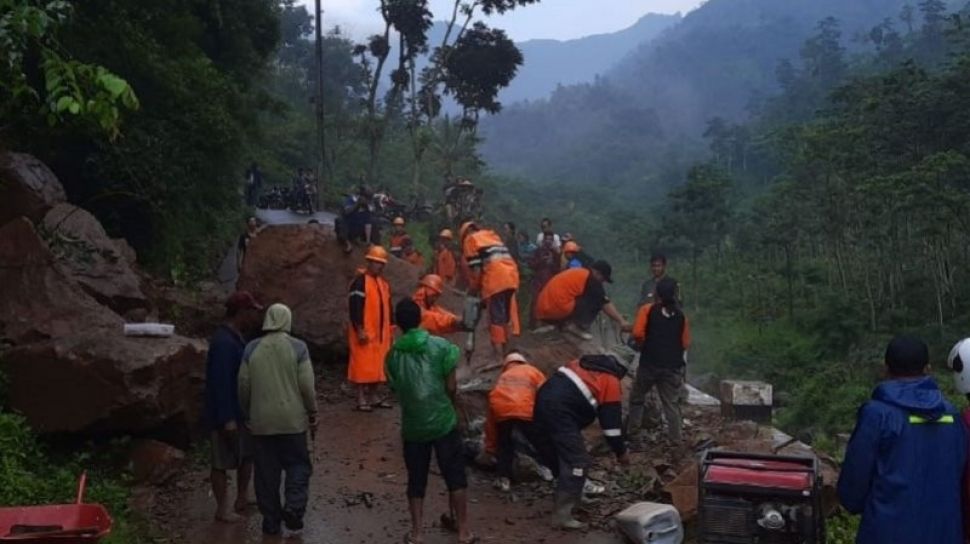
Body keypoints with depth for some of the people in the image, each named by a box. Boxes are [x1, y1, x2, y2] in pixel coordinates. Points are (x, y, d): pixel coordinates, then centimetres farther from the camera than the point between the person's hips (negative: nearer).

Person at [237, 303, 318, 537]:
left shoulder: (251, 349, 0)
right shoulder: (298, 347, -6)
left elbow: (243, 386, 3)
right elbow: (307, 386, -7)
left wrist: (247, 414, 16)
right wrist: (312, 415, 4)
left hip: (261, 421, 2)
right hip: (292, 420, -2)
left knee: (266, 471, 10)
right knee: (298, 464, 12)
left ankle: (271, 520, 15)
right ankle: (293, 507, -4)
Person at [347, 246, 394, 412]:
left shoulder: (383, 282, 15)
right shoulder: (360, 281, -11)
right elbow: (355, 307, -17)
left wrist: (389, 329, 18)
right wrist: (359, 330, -21)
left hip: (380, 333, 8)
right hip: (365, 332, -8)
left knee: (377, 366, 11)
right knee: (363, 366, -5)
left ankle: (373, 397, 20)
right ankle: (361, 400, -1)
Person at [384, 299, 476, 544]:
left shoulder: (393, 355, 0)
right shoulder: (441, 346, -8)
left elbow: (395, 390, 7)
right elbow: (451, 387, -6)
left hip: (412, 426, 2)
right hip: (443, 421, -2)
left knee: (416, 480, 13)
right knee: (455, 477, 9)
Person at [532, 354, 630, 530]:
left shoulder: (586, 364, 28)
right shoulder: (611, 382, 7)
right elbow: (612, 421, 6)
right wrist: (621, 452, 17)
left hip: (544, 399, 8)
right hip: (560, 410, -8)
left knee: (563, 454, 25)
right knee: (577, 461, -5)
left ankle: (571, 496, 38)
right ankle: (562, 515, -8)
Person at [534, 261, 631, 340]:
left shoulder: (578, 273, 25)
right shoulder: (592, 280, -1)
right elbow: (605, 304, -2)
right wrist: (622, 322, 2)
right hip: (558, 309, -9)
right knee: (596, 301, 2)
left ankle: (567, 323, 11)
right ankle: (577, 326, -6)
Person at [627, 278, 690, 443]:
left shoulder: (647, 310, -5)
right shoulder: (681, 315, 3)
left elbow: (637, 333, -15)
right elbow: (686, 343, 4)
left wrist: (643, 345, 5)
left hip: (649, 363, -2)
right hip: (673, 365, 2)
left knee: (637, 398, 16)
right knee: (672, 403, 8)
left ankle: (631, 431, 18)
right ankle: (676, 438, 6)